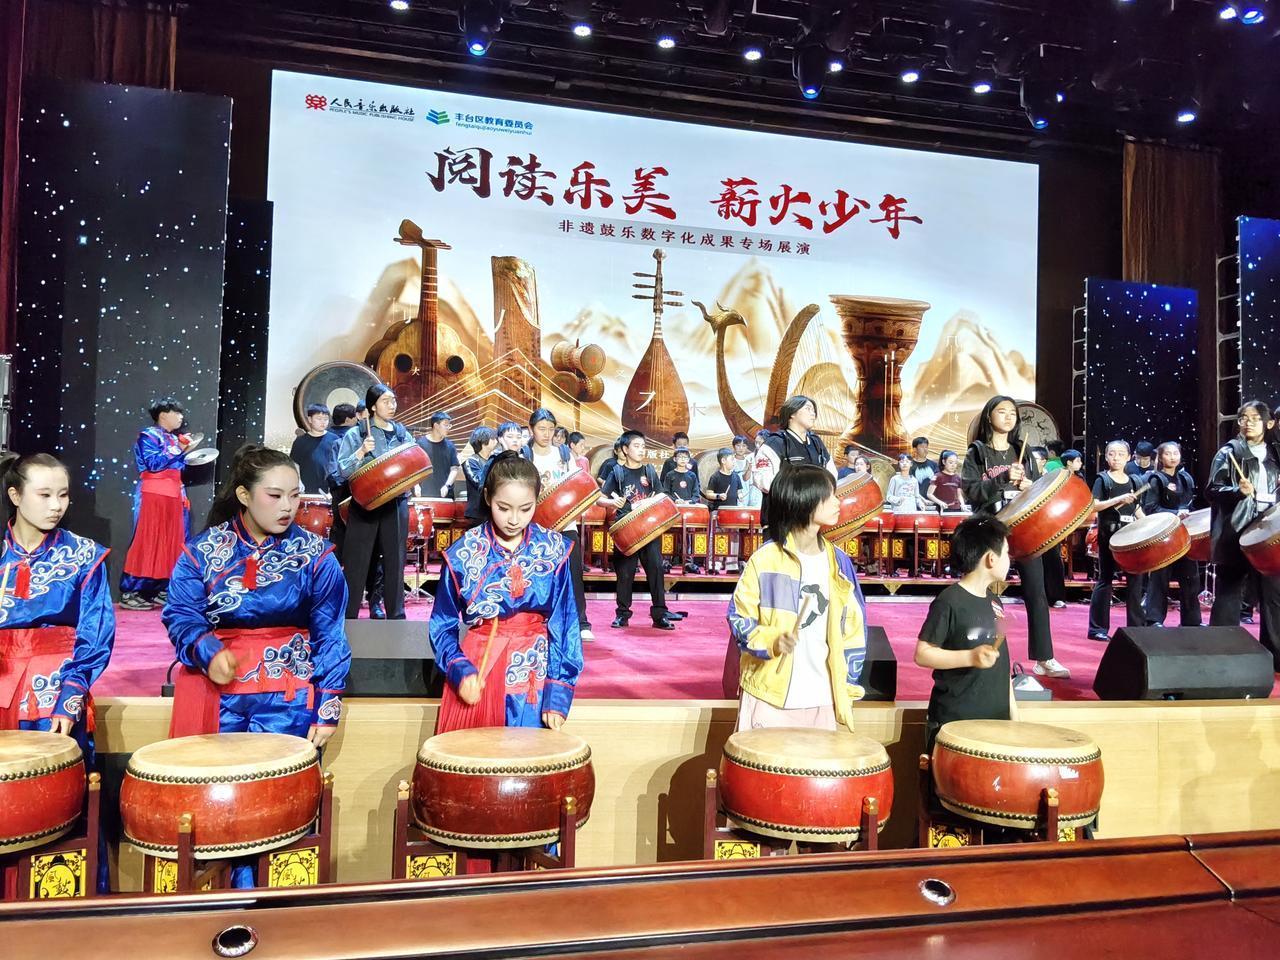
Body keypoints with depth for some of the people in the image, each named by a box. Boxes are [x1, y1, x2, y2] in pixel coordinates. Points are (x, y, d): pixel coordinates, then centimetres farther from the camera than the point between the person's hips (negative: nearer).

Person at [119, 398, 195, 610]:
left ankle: (160, 590, 12)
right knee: (147, 541, -9)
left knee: (170, 543, 6)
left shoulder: (174, 438, 18)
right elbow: (154, 463, -17)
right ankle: (130, 593, -6)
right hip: (153, 495, -8)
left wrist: (185, 451, 7)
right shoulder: (149, 436, -4)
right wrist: (177, 449, -15)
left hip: (173, 496, 8)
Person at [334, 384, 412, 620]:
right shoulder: (356, 435, -2)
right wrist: (362, 451, -22)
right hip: (365, 504, -3)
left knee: (395, 560, 7)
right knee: (357, 562, 0)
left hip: (397, 504, 3)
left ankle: (396, 615, 15)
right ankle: (348, 614, 7)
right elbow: (343, 471, -9)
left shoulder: (403, 434, 10)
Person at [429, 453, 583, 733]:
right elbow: (442, 625, 1)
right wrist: (460, 672, -15)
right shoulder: (462, 553, -6)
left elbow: (565, 625, -2)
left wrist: (558, 693, -7)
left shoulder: (554, 551, -3)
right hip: (477, 673, 0)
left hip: (537, 677, 1)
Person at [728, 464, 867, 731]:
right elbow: (739, 617, -3)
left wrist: (848, 684, 7)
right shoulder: (765, 559, -8)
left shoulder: (839, 562, 5)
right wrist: (771, 642, -20)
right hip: (770, 697, -4)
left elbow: (853, 626, 10)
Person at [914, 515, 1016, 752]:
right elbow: (922, 654, -15)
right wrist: (971, 657, -25)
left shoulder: (994, 601, 11)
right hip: (953, 722, -7)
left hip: (995, 718, 7)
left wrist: (1012, 709, 16)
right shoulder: (949, 602, -13)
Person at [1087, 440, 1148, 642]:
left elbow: (1137, 509, 17)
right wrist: (1118, 499, -23)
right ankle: (1097, 628, 3)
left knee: (1136, 578, 5)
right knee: (1105, 579, -2)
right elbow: (1094, 505, -14)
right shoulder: (1102, 479, -3)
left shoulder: (1134, 481, 12)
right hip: (1109, 535, -5)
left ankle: (1137, 625, 14)